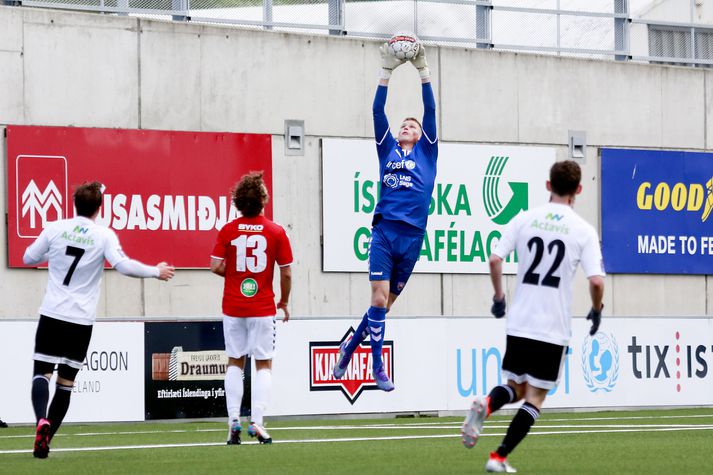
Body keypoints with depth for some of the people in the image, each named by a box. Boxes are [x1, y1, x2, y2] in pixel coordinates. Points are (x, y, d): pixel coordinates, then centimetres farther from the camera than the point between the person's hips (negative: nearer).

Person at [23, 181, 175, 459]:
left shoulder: (54, 229, 1)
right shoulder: (104, 236, -4)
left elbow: (28, 258, 11)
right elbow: (123, 265, -14)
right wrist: (156, 271, -2)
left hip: (52, 314, 0)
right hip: (81, 321, 0)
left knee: (42, 373, 0)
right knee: (66, 381, 8)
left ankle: (42, 421, -28)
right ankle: (45, 439, 5)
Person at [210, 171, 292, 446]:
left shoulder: (228, 231, -3)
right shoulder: (276, 232, -6)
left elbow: (216, 266, -7)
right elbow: (286, 273, -4)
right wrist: (284, 302, 10)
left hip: (233, 307, 2)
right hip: (263, 308, -2)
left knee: (235, 362, 13)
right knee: (263, 364, 5)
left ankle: (233, 421, 4)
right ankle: (257, 421, -8)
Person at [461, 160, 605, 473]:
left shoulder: (524, 219, 3)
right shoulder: (584, 231, -3)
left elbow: (495, 260, -4)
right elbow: (596, 281, -13)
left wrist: (498, 298, 11)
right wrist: (596, 312, 7)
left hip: (519, 322, 3)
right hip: (554, 328, -3)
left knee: (516, 388, 18)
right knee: (535, 397, 7)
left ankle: (486, 405, -15)